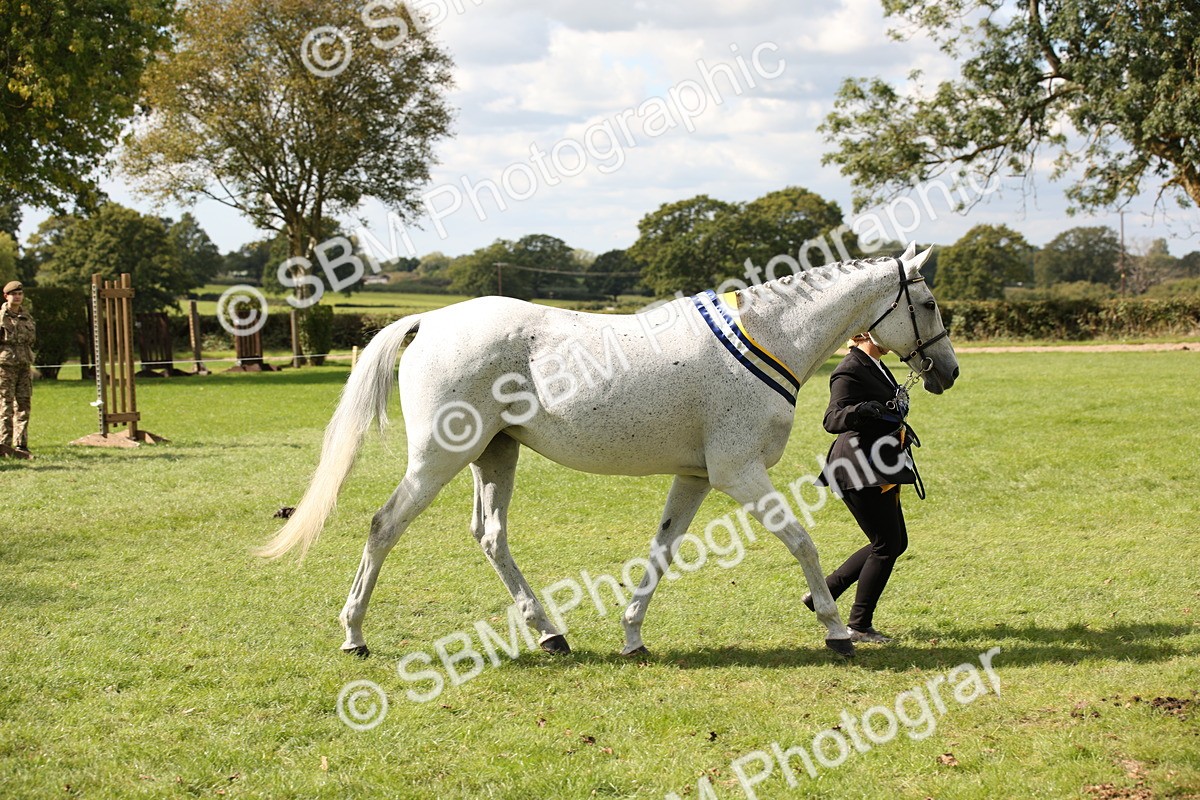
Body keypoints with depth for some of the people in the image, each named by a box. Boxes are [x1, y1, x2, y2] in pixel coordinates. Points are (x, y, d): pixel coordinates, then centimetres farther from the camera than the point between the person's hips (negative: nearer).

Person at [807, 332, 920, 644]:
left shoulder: (877, 367, 14)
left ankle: (823, 593, 20)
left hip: (881, 473, 11)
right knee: (887, 545, -7)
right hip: (861, 473, -10)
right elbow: (832, 419, -27)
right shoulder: (850, 370, -16)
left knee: (895, 543, 14)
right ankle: (859, 626, 2)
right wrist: (859, 411, -44)